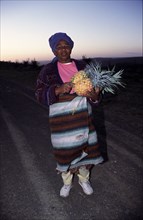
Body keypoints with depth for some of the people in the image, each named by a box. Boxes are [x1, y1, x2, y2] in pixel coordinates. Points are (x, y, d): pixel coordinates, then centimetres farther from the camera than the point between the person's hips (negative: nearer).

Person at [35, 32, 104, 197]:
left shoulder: (82, 66, 4)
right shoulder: (48, 70, -1)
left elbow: (93, 87, 3)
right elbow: (40, 94, -7)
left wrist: (95, 96, -21)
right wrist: (58, 90, -25)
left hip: (82, 115, 2)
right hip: (61, 118, -1)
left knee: (84, 146, 11)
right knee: (64, 150, 8)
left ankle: (84, 179, 39)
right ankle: (67, 182, 36)